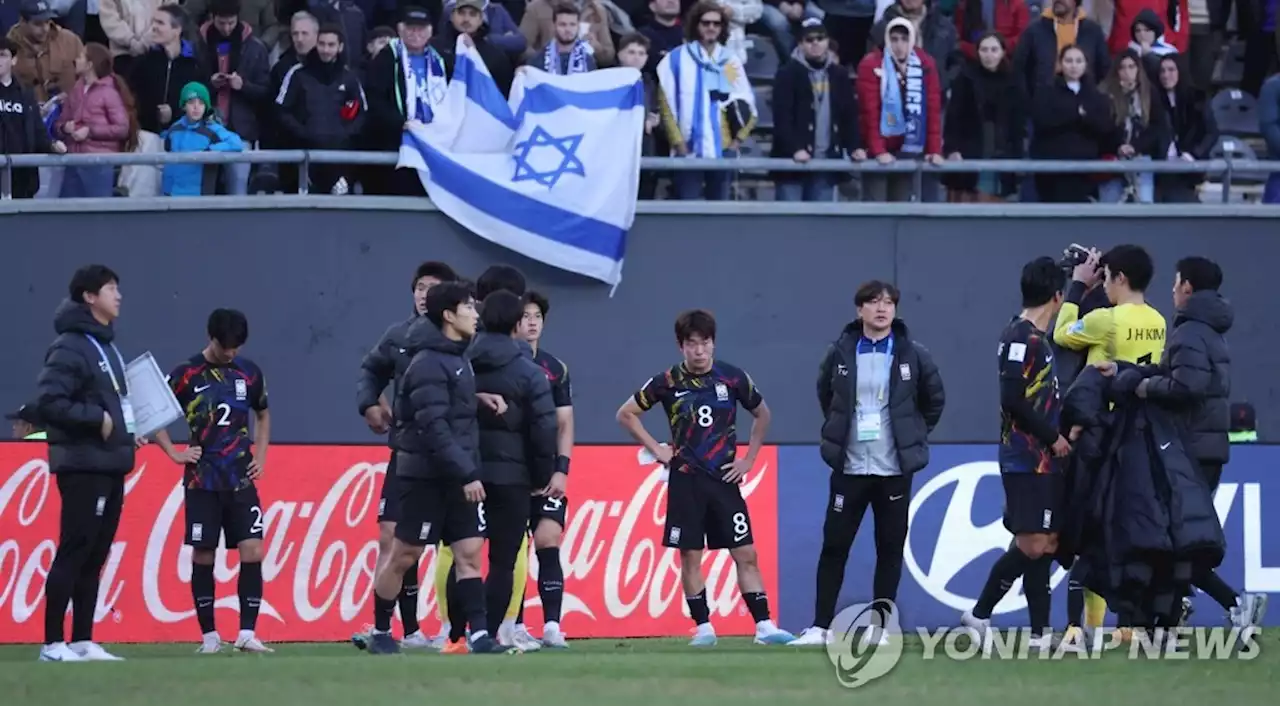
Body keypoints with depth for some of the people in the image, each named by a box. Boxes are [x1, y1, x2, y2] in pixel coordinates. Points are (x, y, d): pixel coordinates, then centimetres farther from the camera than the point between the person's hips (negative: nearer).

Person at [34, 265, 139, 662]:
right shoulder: (70, 347, -12)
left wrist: (126, 426, 8)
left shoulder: (107, 346, 16)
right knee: (73, 553, -8)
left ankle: (83, 641, 14)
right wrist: (96, 419, -18)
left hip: (110, 466, 9)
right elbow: (49, 403, -20)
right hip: (84, 467, -9)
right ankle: (54, 644, -6)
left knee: (95, 557, 10)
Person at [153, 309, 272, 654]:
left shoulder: (249, 373, 7)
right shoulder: (186, 374, -3)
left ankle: (247, 633, -8)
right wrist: (174, 453, -6)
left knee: (252, 552, -9)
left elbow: (262, 415, 23)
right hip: (202, 481, -2)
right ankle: (209, 636, 9)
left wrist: (260, 456, 12)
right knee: (203, 556, 1)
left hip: (241, 481, 2)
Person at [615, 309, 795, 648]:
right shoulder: (668, 382, -3)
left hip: (724, 479, 1)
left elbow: (762, 414, 16)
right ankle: (703, 628, 8)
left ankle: (764, 625, -5)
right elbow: (626, 414, 7)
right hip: (686, 480, -1)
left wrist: (748, 458, 9)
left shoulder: (733, 378, 0)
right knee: (690, 556, 0)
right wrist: (656, 449, 1)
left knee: (745, 554, -4)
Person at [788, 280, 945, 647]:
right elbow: (825, 394, 17)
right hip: (850, 468, 0)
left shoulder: (912, 355, -1)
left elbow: (935, 399, 12)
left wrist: (913, 435, 10)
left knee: (890, 548, 3)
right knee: (834, 546, -1)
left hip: (894, 469, 0)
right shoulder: (840, 354, 0)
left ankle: (879, 627, 11)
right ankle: (820, 627, 3)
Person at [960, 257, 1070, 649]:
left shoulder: (1036, 338, 15)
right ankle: (979, 614, -1)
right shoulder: (1021, 338, -13)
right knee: (1032, 544, -10)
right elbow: (1013, 400, -21)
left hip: (1043, 461, 10)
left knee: (1044, 546, 7)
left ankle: (1041, 635, 7)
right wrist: (1053, 437, -14)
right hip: (1027, 463, -10)